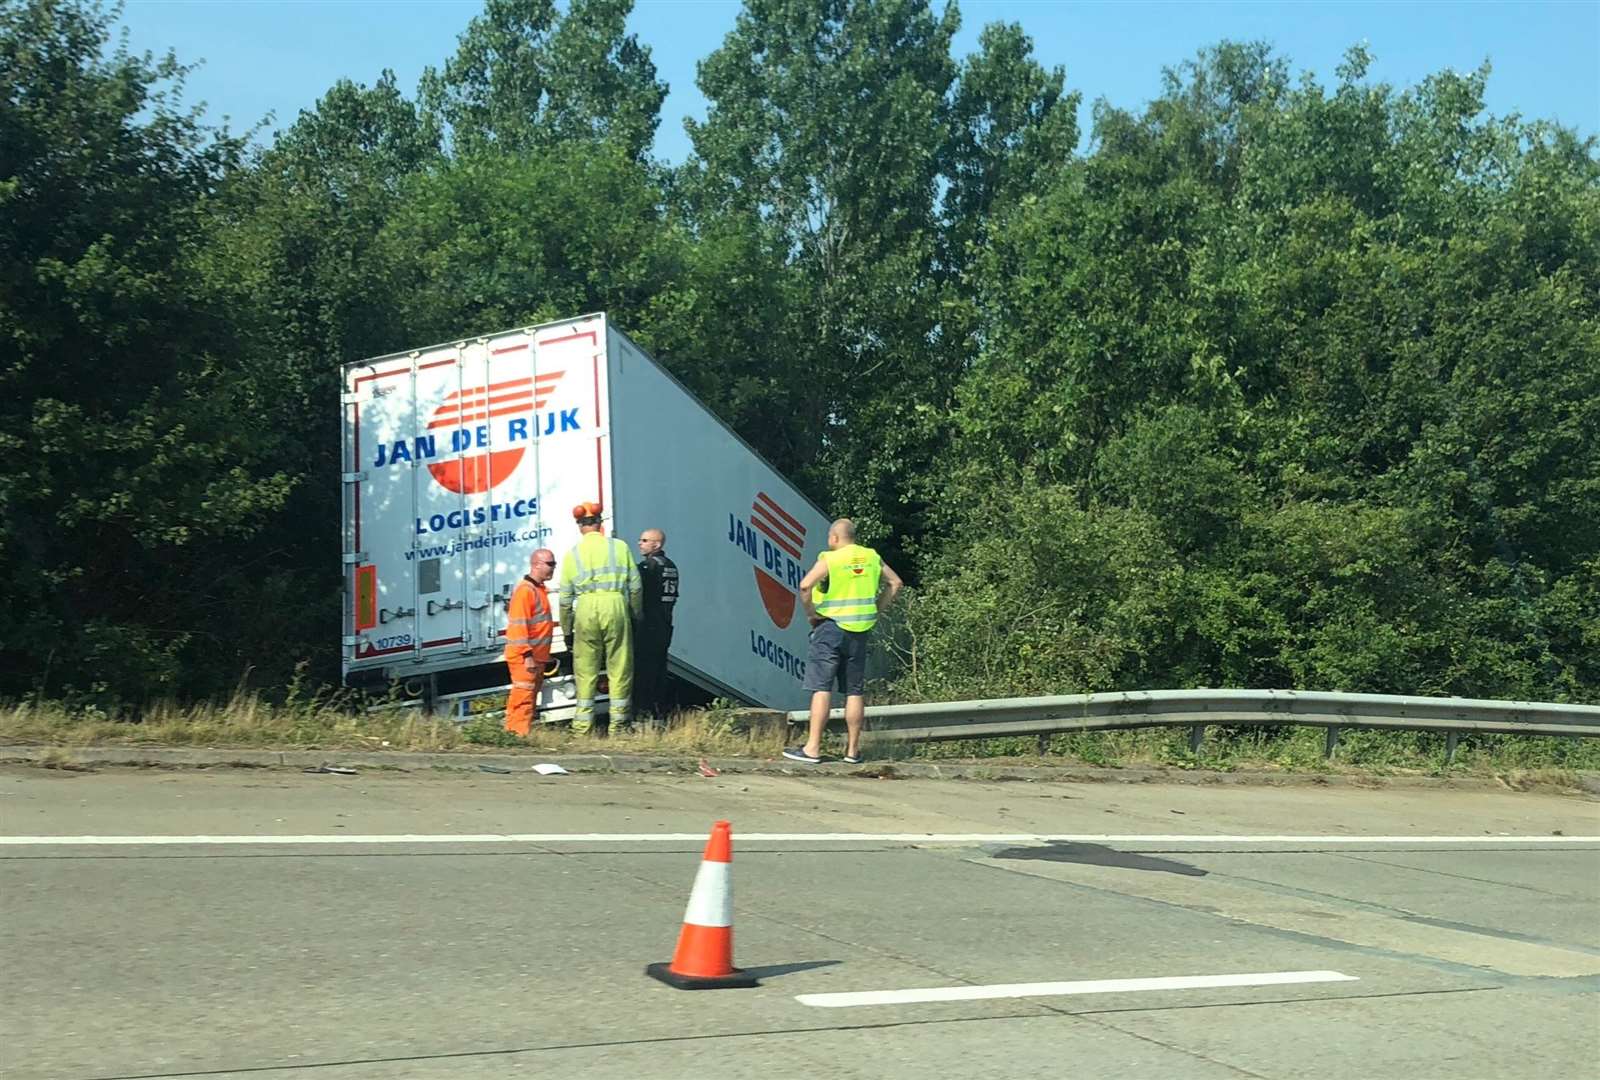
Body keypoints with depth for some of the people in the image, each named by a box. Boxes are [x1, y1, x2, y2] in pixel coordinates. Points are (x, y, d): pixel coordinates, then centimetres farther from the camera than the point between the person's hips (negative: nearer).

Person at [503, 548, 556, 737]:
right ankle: (518, 734, -11)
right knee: (523, 698, -10)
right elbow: (518, 625, -20)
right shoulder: (525, 590, -14)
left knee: (531, 698, 13)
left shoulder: (539, 589, 18)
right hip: (525, 657, -10)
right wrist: (527, 655, -24)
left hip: (537, 657, 10)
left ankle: (520, 735, 19)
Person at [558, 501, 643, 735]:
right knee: (620, 667, 6)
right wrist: (637, 616, 20)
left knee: (585, 670, 8)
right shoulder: (620, 547, 7)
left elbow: (565, 597, 12)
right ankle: (618, 724, 7)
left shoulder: (573, 554, 10)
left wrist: (566, 630, 20)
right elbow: (635, 586, 6)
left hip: (586, 610, 1)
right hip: (616, 605, -1)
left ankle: (582, 725, 8)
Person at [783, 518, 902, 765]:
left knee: (821, 689, -4)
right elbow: (895, 583, 17)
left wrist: (811, 613, -9)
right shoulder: (872, 558, 9)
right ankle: (853, 750, 13)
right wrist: (876, 610, 15)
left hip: (831, 627, -5)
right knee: (855, 692, 9)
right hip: (860, 631, 5)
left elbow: (805, 585, -22)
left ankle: (813, 749, -5)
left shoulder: (830, 560, -8)